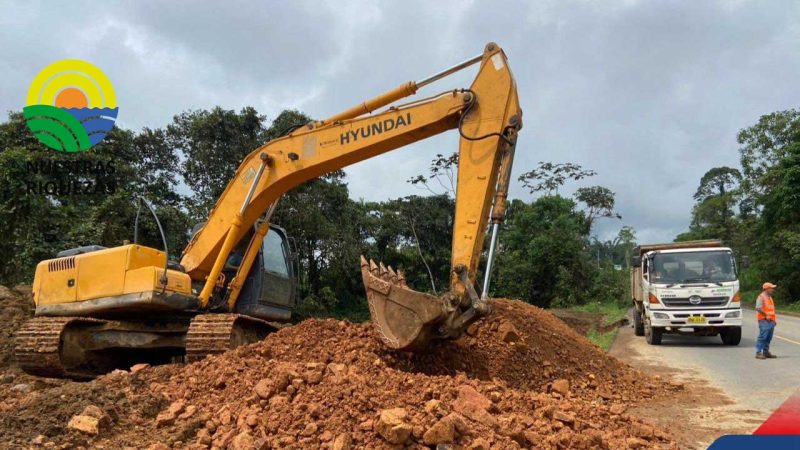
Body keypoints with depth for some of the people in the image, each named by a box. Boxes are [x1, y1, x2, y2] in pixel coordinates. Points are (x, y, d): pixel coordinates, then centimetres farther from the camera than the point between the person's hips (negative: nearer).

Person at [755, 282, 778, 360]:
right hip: (764, 321, -9)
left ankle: (766, 352, 19)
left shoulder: (770, 298, 20)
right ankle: (758, 353, -9)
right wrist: (766, 315, -15)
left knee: (768, 338, 11)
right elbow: (758, 308, -21)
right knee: (762, 337, -10)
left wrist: (774, 319, 17)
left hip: (771, 321, 9)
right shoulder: (761, 297, -9)